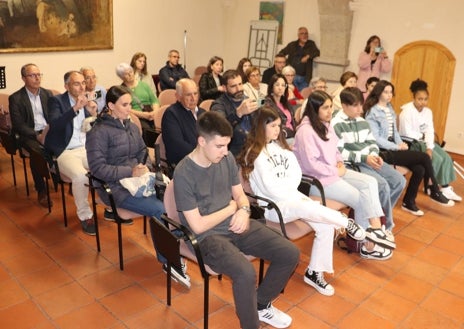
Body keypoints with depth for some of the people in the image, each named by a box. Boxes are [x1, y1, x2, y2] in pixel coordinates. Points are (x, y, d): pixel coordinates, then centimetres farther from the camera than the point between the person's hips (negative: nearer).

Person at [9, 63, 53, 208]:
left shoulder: (47, 94, 12)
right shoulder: (15, 98, -1)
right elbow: (18, 125, -7)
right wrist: (37, 136, -20)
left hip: (49, 131, 4)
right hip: (29, 135, -3)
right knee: (38, 151, -35)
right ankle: (41, 191, -20)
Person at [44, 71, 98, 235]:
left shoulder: (88, 100, 11)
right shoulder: (56, 100, -2)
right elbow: (54, 124, -22)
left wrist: (94, 114, -10)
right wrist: (75, 108, -31)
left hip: (87, 149, 5)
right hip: (66, 152, -4)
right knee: (80, 176, -33)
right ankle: (85, 216, -9)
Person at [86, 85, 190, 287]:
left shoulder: (131, 126, 13)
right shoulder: (98, 132, -9)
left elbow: (142, 151, 20)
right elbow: (97, 168, -15)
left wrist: (143, 167, -2)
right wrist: (131, 172, -21)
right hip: (116, 188, -6)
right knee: (160, 210, -25)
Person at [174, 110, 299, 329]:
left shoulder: (227, 158, 1)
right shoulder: (184, 174, -18)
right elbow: (198, 226, -17)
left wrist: (243, 211, -11)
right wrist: (231, 208, -7)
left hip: (236, 225, 7)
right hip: (208, 236, -6)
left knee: (290, 254, -3)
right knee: (246, 273, -33)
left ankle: (261, 304, 20)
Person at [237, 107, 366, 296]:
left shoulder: (280, 145, 13)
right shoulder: (254, 154, -9)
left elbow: (296, 172, 8)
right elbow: (271, 188, -14)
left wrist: (289, 190, -9)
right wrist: (292, 195, -9)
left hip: (290, 196, 7)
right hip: (273, 205, -7)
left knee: (325, 226, -13)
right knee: (308, 208, -36)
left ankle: (314, 272, 1)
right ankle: (346, 222, -12)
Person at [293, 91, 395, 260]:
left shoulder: (326, 125, 10)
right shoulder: (306, 131, -19)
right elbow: (311, 164, -24)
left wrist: (340, 162, 1)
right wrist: (335, 171, -15)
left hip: (333, 171, 9)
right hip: (316, 178, -9)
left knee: (370, 182, -7)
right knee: (360, 199, -11)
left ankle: (375, 227, -10)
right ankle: (367, 244, 6)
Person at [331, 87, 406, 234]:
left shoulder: (362, 122, 14)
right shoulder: (336, 124, -10)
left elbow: (372, 142, 18)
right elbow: (338, 153, -17)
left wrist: (375, 155, -6)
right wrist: (363, 158, -20)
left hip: (370, 160, 8)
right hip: (352, 164, -8)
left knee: (400, 181, -2)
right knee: (383, 186, -24)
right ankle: (387, 224, -2)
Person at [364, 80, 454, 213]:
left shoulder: (390, 109, 16)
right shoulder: (372, 112, -9)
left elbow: (394, 131, 18)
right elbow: (375, 139, -15)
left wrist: (401, 143, -2)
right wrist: (397, 147, -16)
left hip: (393, 148, 7)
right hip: (383, 151, -7)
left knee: (419, 169, -15)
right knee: (424, 157, -14)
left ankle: (409, 202, 2)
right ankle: (435, 193, 5)